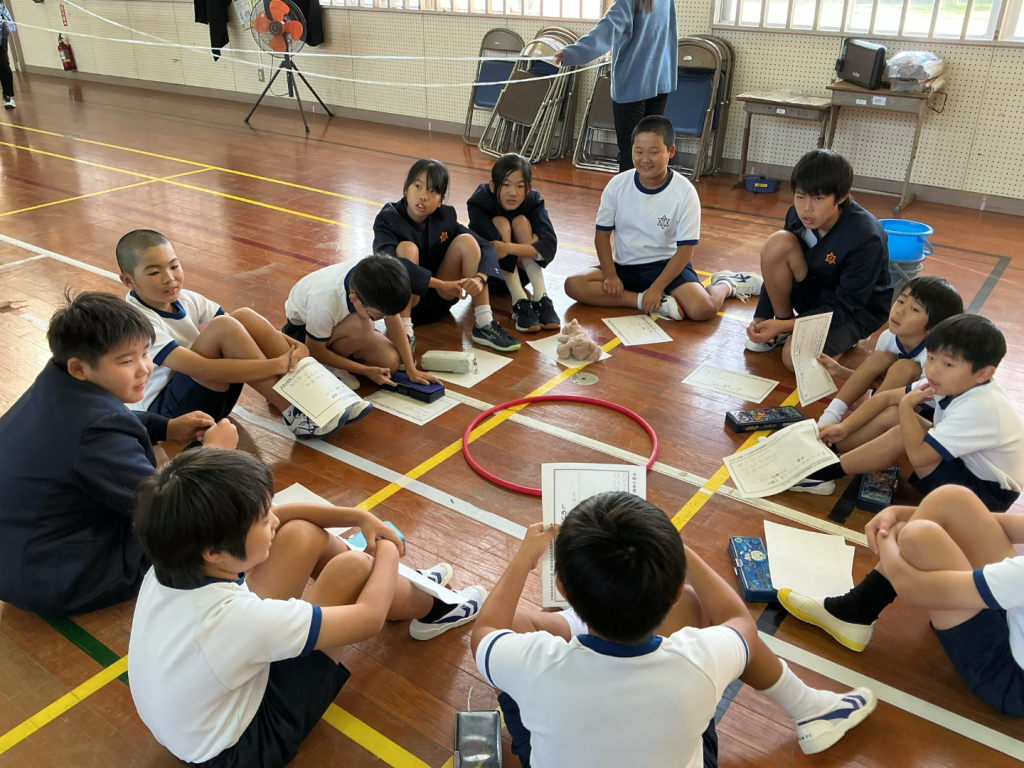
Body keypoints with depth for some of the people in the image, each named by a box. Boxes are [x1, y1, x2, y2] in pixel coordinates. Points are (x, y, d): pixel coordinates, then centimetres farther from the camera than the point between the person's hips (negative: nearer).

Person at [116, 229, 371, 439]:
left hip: (209, 396, 7)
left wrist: (294, 346, -21)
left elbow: (248, 328, -1)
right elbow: (201, 369, -31)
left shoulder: (184, 300, 1)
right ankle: (295, 414, -25)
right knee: (223, 327, -27)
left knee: (245, 317, -14)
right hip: (165, 413, -7)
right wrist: (277, 365, -33)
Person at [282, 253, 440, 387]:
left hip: (339, 323, 6)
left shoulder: (375, 283, -30)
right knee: (362, 327, -35)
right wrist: (367, 371, -24)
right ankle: (330, 368, -10)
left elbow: (393, 319, -14)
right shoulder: (325, 303, -41)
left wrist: (411, 370, -15)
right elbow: (315, 350, -25)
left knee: (391, 361, -15)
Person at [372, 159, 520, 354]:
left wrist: (480, 278, -30)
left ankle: (484, 325, -17)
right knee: (407, 248, -28)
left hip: (438, 301, 4)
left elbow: (486, 247, -8)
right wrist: (441, 284, -39)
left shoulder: (445, 216, -3)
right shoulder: (387, 219, -16)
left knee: (466, 241, -14)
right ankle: (405, 333, -34)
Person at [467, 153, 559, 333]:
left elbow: (549, 245, -32)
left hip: (521, 269, 2)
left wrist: (509, 248, -45)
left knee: (521, 221, -22)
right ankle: (519, 302, -37)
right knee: (500, 223, -26)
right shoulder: (480, 202, -23)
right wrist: (531, 248, -31)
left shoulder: (534, 201, -17)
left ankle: (541, 297, -32)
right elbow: (492, 247, -36)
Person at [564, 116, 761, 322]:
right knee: (574, 285, -21)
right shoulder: (617, 185, -5)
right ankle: (650, 303, -23)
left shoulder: (684, 192, -13)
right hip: (625, 266, 3)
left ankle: (726, 284, 8)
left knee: (702, 309, -29)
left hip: (667, 265, -3)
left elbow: (685, 248, -11)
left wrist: (656, 288, -21)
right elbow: (602, 234, 2)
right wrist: (610, 275, -13)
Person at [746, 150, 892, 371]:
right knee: (778, 244, -24)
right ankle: (782, 323, -6)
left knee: (796, 358, -28)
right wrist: (761, 317, -12)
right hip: (814, 293, 5)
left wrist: (788, 326, -33)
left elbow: (844, 307, -26)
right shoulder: (797, 215, -14)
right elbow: (778, 269, -3)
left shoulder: (866, 238, -30)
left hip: (856, 310, -5)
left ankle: (844, 336, 5)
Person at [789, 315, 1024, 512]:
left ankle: (827, 473, -16)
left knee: (901, 434, -26)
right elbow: (886, 397, -1)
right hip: (961, 463, 9)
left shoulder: (979, 408, -33)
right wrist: (844, 428, -8)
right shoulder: (947, 384, -8)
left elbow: (917, 455, -36)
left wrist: (907, 406, -22)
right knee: (891, 414, -7)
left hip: (990, 494, -9)